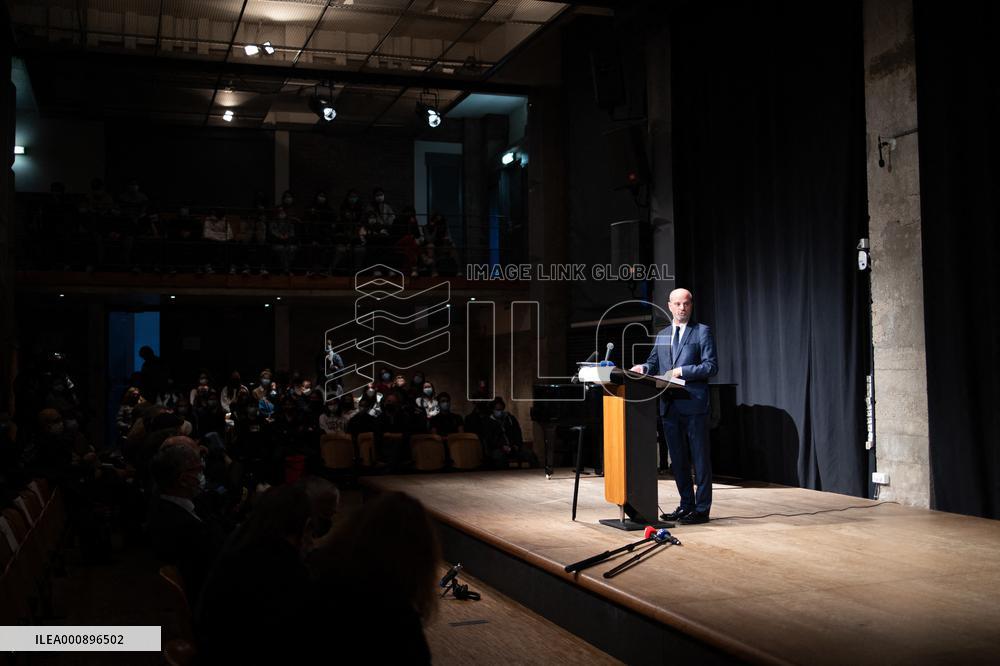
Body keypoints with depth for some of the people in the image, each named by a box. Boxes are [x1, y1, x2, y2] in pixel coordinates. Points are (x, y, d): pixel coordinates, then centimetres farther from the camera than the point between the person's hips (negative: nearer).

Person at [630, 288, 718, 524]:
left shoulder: (702, 332, -1)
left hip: (694, 404, -6)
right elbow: (653, 362, 17)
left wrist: (682, 371, -17)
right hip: (669, 405, 6)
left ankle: (702, 509, 6)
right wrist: (643, 368, -5)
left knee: (700, 458, 0)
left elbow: (711, 366, -8)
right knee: (677, 458, 12)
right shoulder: (662, 335, 17)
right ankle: (686, 505, 23)